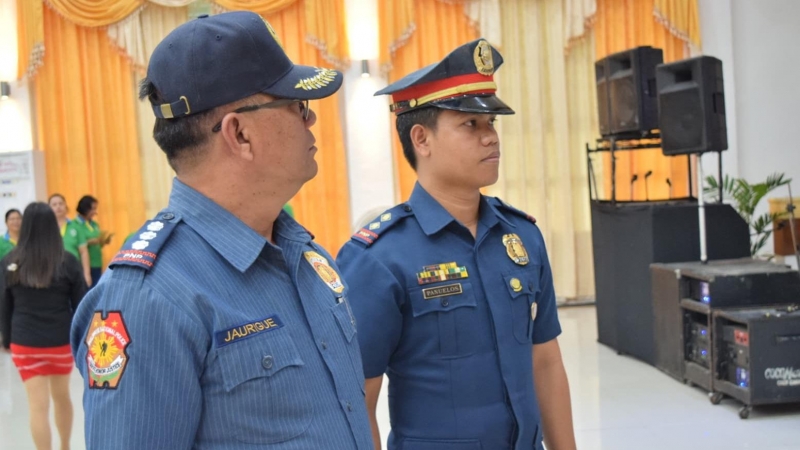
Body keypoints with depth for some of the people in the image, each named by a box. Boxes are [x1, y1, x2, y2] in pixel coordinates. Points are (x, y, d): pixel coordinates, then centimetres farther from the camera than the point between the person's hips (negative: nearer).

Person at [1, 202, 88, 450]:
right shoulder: (68, 262, -7)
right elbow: (80, 304, -1)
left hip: (24, 343, -1)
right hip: (61, 341, 1)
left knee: (38, 406, 0)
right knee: (62, 396, 21)